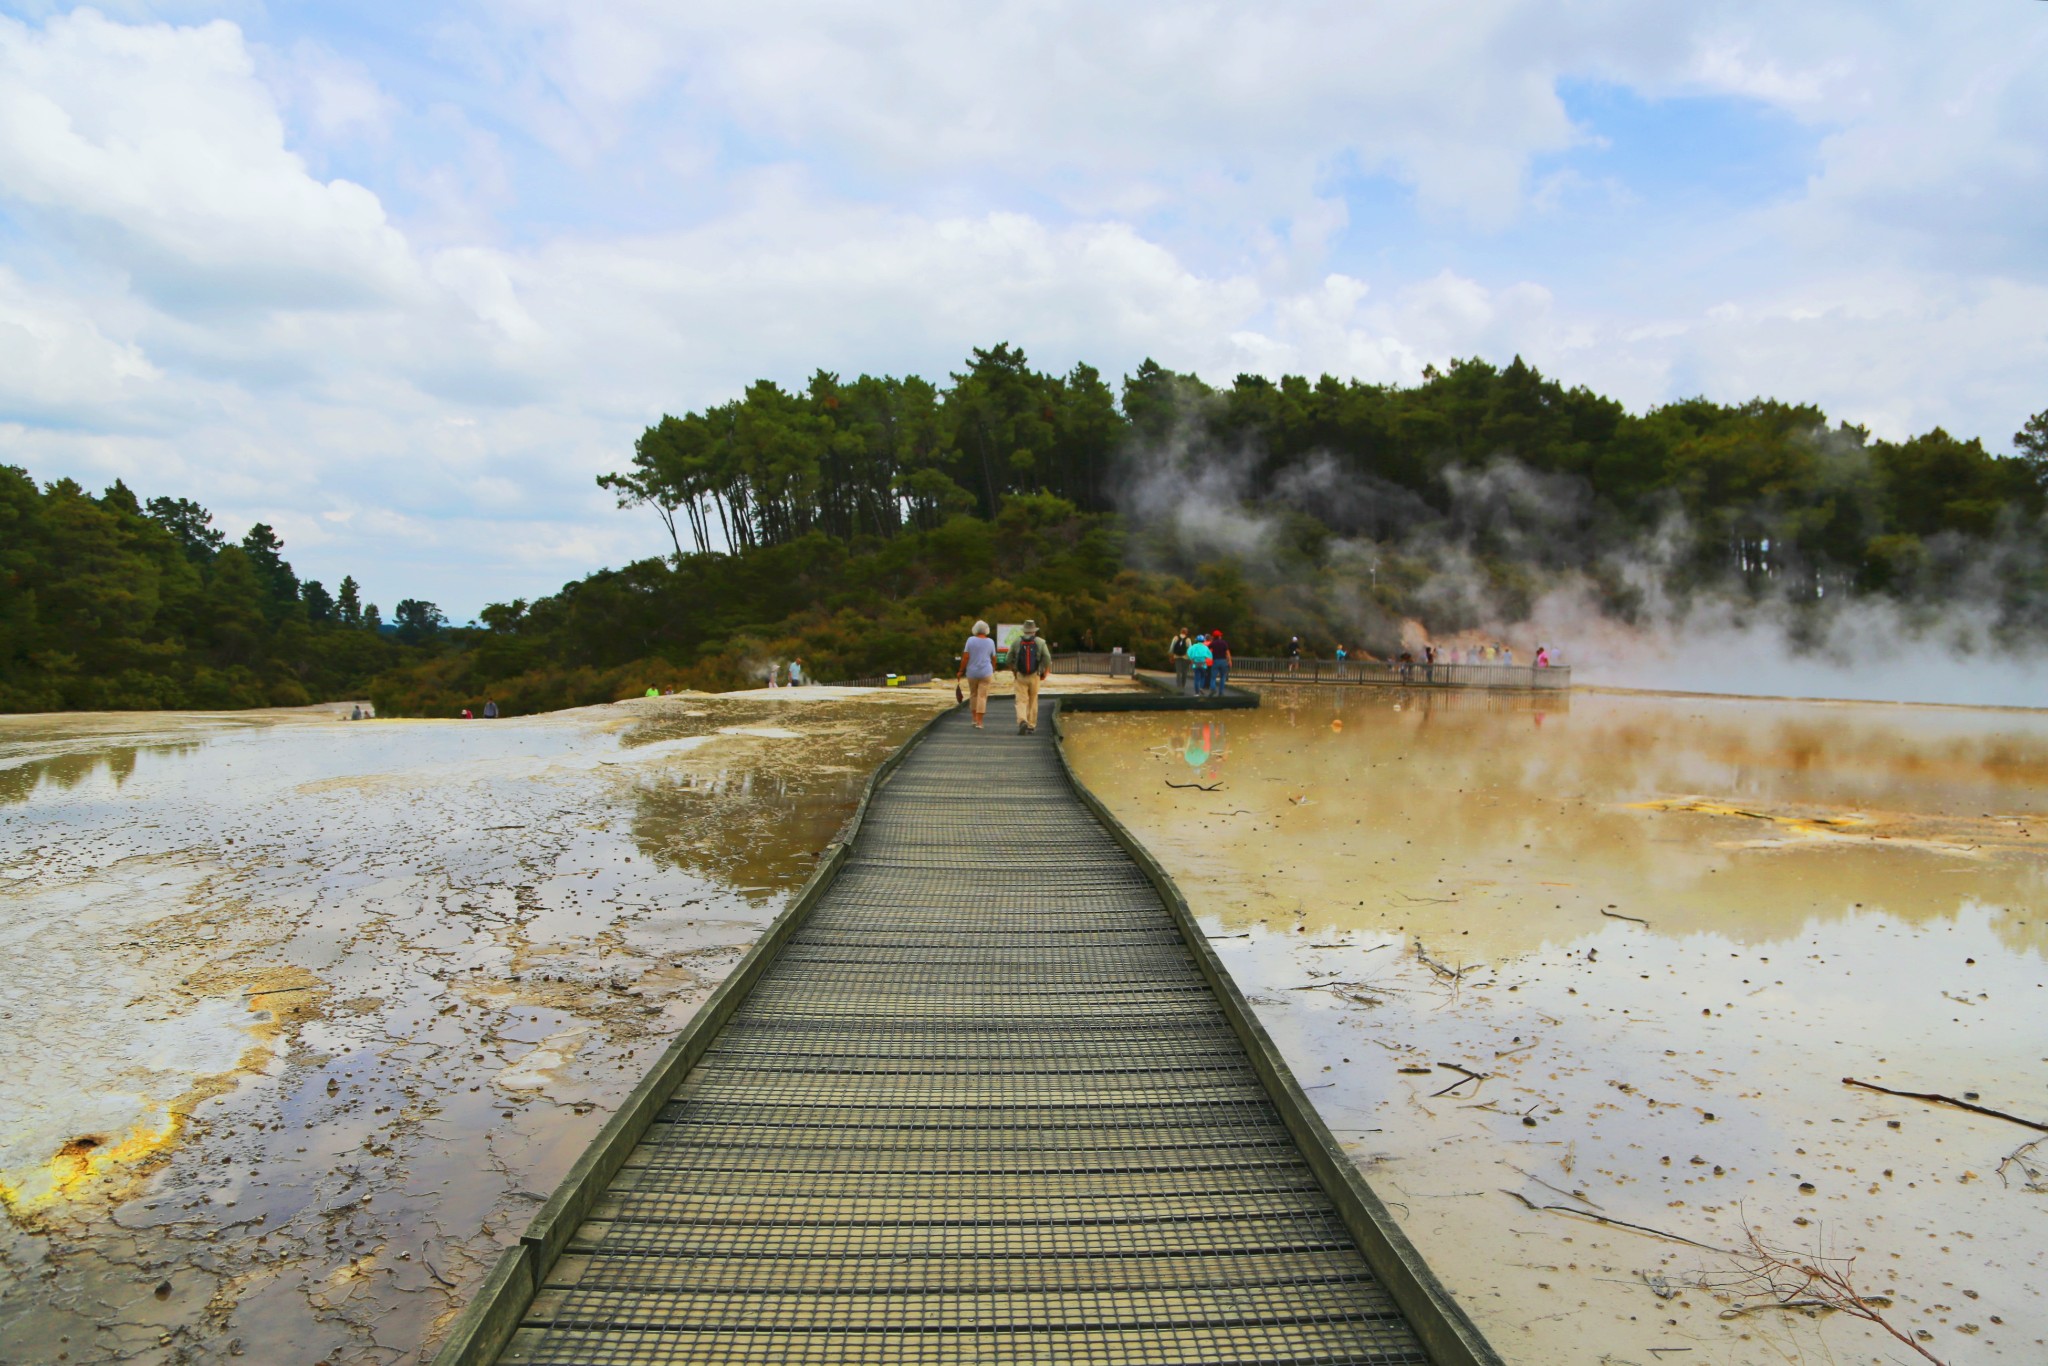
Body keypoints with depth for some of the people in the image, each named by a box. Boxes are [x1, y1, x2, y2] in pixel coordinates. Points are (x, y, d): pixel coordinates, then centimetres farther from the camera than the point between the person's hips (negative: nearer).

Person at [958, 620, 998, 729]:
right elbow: (993, 658, 6)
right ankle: (979, 722, -4)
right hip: (986, 673, 0)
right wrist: (993, 670, 23)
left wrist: (961, 671, -3)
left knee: (973, 695, 17)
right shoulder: (990, 642, 0)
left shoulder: (971, 640, -5)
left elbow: (965, 657, -9)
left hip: (972, 672, 0)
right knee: (982, 697, 0)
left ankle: (975, 719, 18)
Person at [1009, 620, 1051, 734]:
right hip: (1035, 676, 0)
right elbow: (1047, 659, -9)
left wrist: (1014, 672, 17)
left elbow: (1009, 659, 2)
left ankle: (1022, 721, -24)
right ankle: (1031, 726, 18)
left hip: (1020, 676, 0)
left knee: (1021, 701, 0)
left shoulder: (1017, 642, 0)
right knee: (1033, 701, 14)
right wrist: (1044, 674, 5)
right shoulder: (1040, 642, -2)